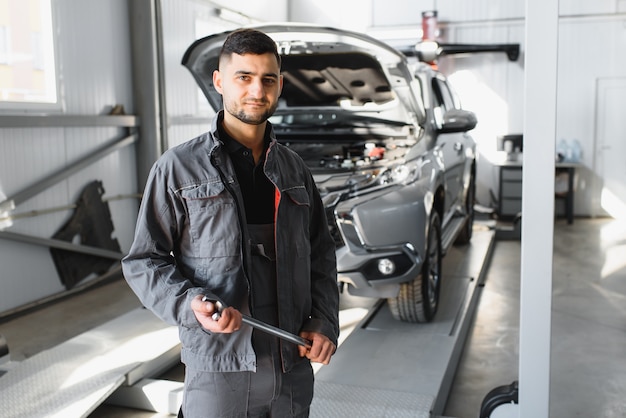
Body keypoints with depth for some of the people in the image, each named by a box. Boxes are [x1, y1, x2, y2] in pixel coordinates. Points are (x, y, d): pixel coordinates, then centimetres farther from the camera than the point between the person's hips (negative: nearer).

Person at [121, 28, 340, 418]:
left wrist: (324, 323, 1)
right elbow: (143, 261, -2)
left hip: (294, 364, 4)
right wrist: (189, 303, -19)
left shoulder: (294, 169, 9)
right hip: (219, 369, -4)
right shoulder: (178, 167, -4)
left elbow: (321, 253, 14)